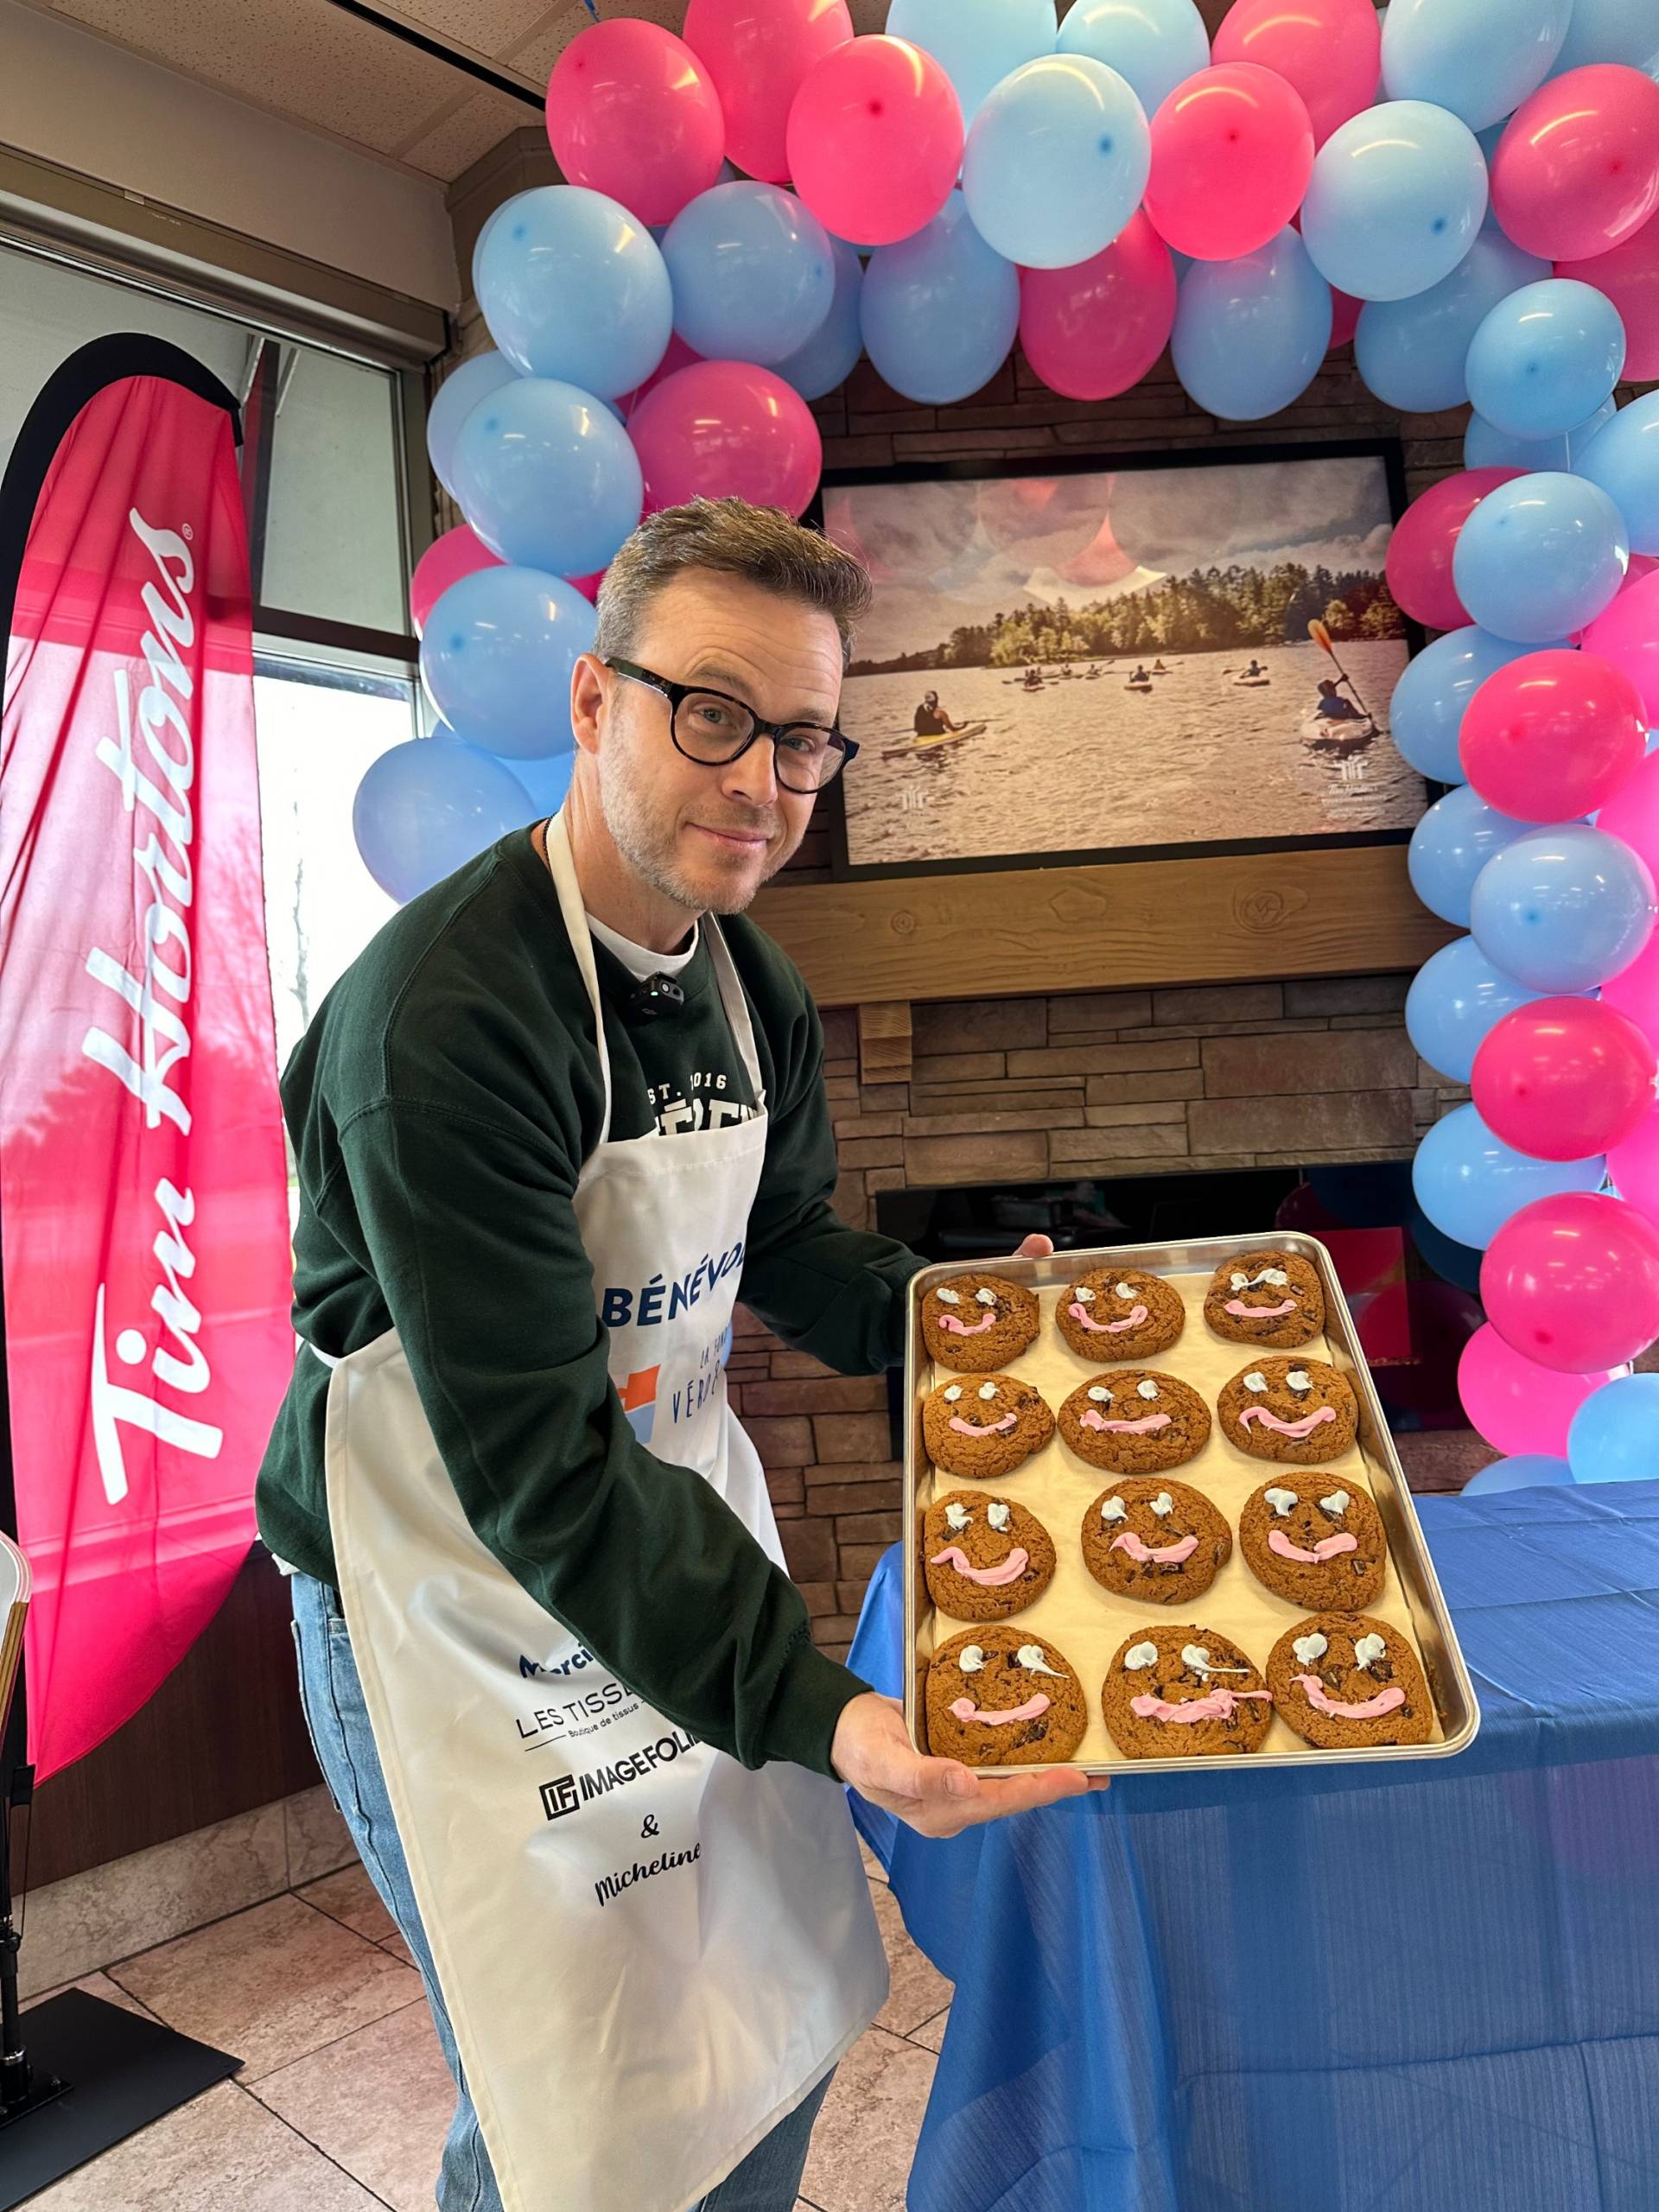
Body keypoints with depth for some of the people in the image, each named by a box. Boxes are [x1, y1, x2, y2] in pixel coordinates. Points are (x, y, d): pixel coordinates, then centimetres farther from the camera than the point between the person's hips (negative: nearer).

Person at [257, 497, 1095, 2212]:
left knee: (782, 2003, 22)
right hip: (467, 1600, -7)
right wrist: (811, 1704, -35)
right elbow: (537, 1465, -30)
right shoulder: (442, 1013, -28)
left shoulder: (752, 991, 0)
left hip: (688, 1532, 8)